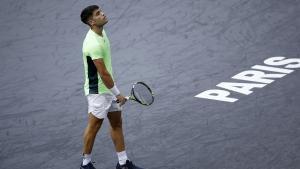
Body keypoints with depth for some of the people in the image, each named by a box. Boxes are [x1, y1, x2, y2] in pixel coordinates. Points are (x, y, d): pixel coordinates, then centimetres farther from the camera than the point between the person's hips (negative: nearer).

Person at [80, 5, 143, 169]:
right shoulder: (93, 44, -27)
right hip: (97, 91, -9)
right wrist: (117, 94, -16)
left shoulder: (101, 32, 4)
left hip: (108, 88, 9)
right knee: (94, 126, 2)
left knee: (117, 123, 12)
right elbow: (103, 74, -25)